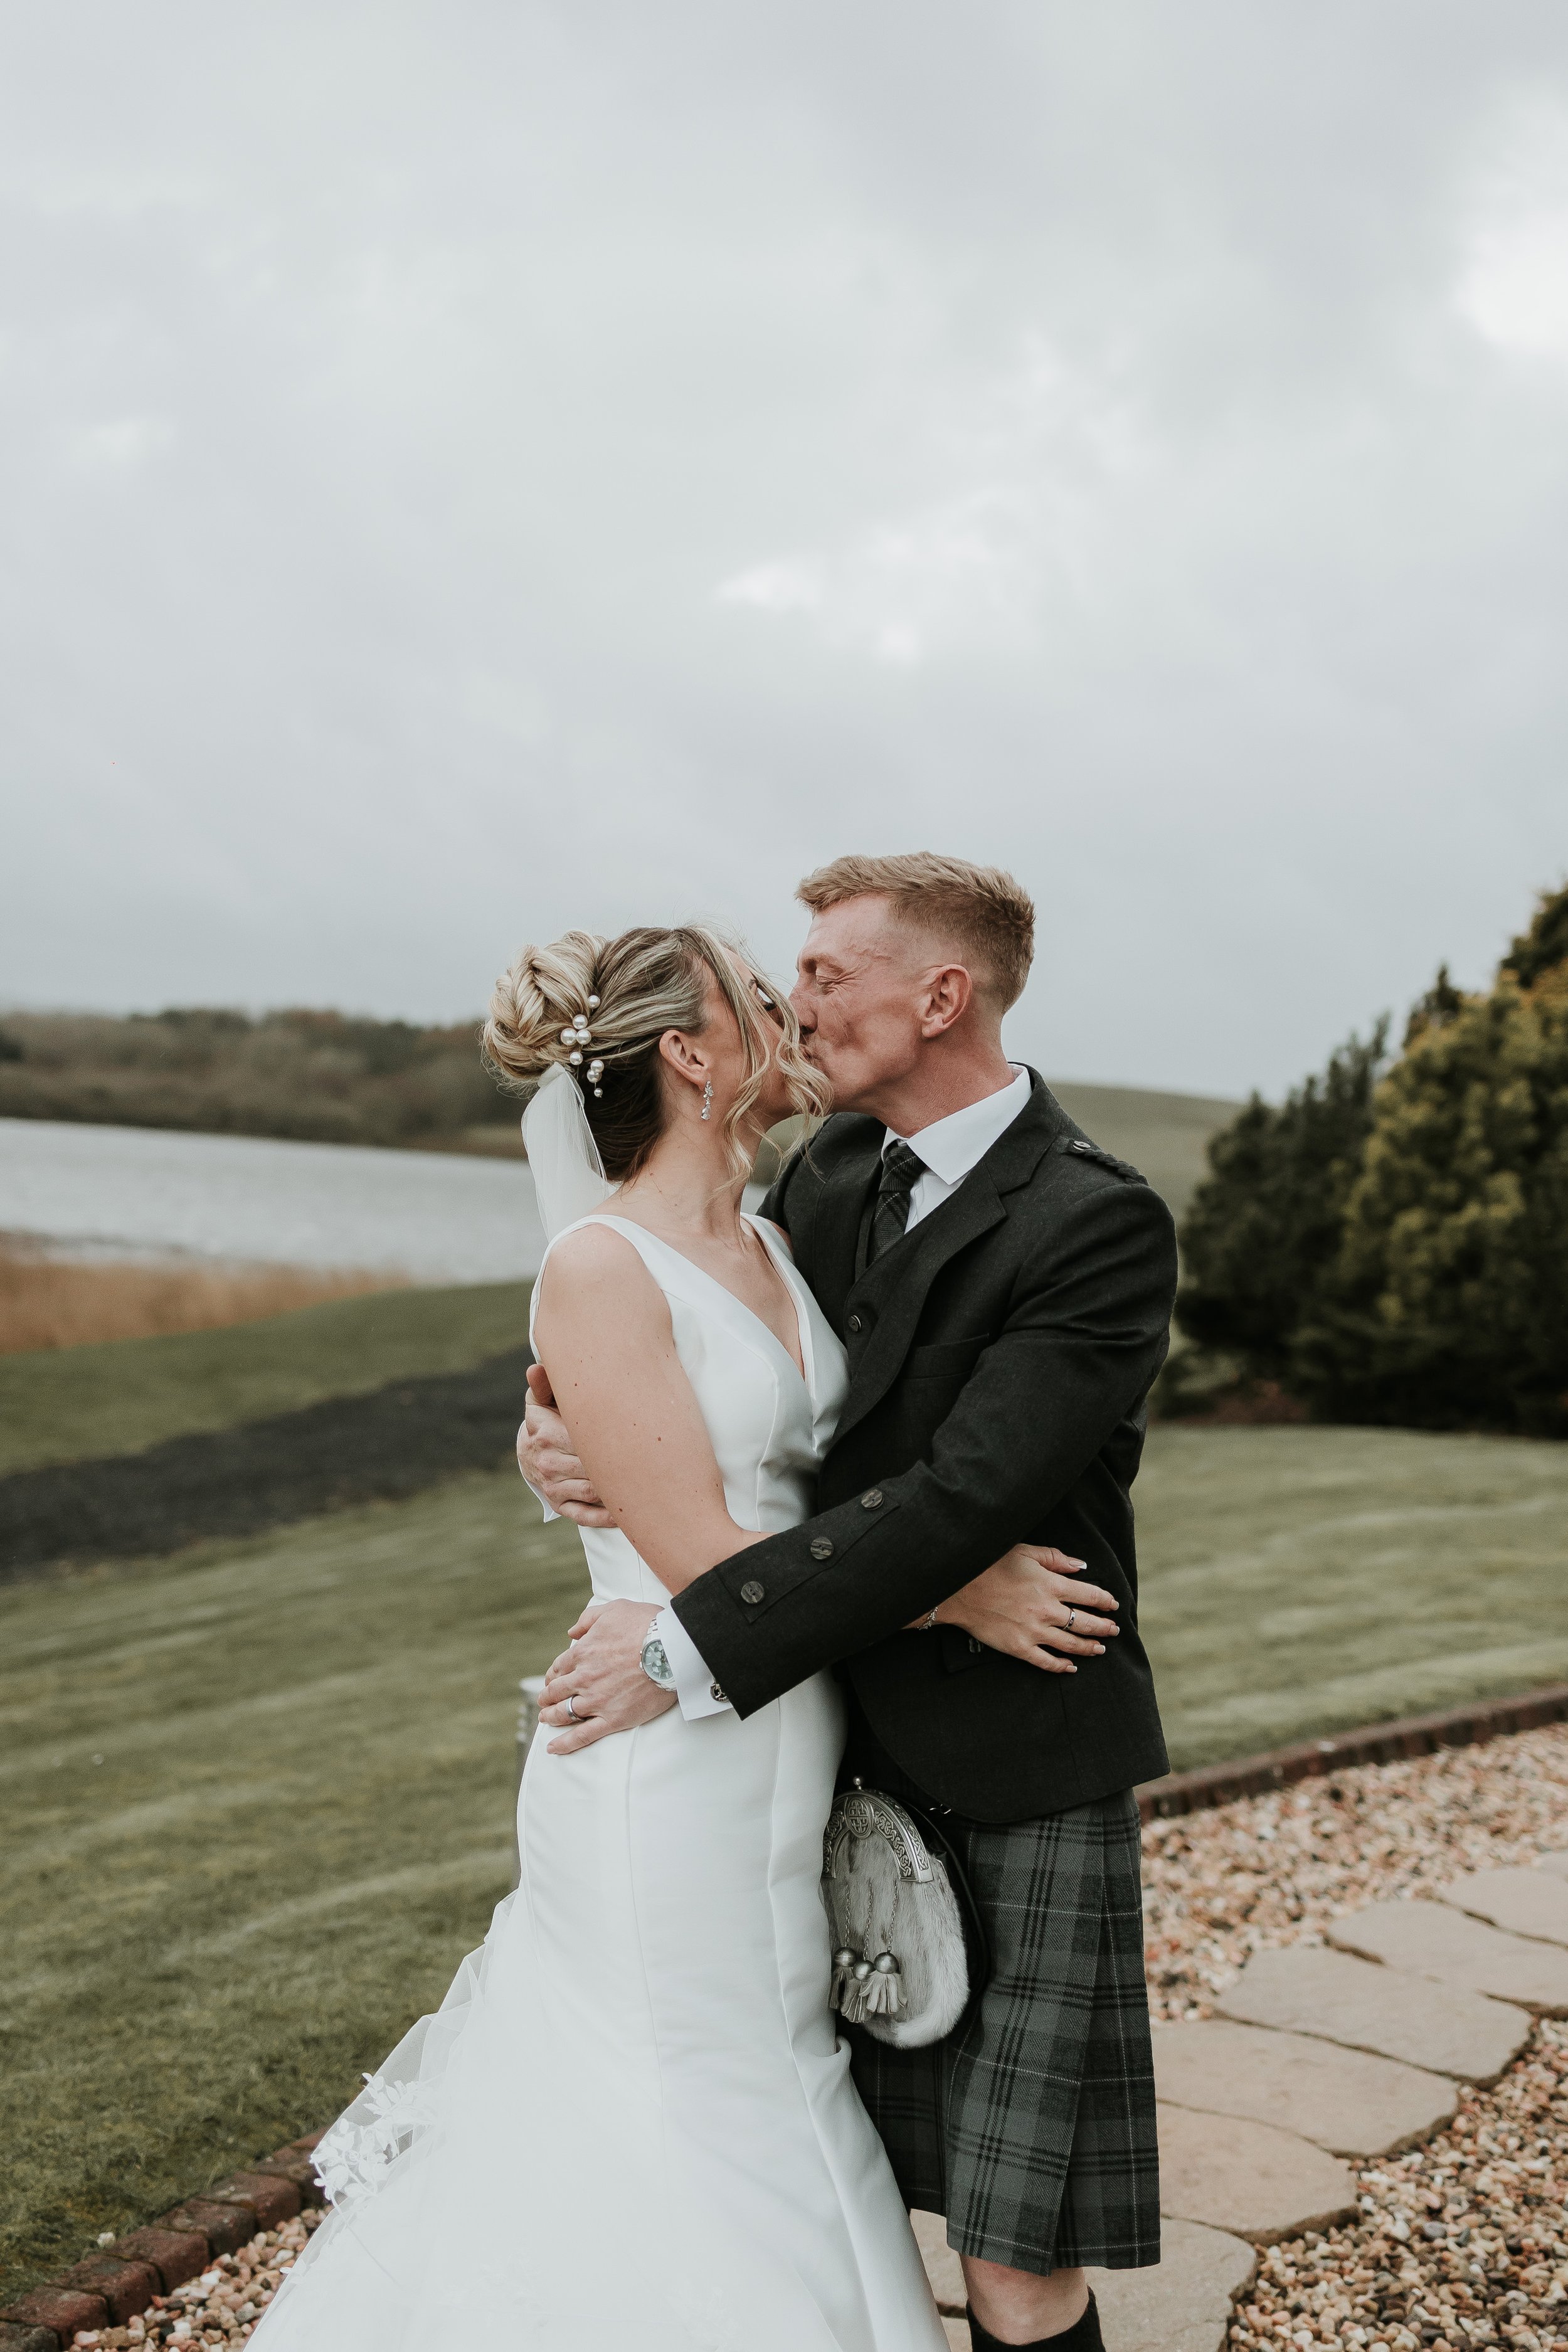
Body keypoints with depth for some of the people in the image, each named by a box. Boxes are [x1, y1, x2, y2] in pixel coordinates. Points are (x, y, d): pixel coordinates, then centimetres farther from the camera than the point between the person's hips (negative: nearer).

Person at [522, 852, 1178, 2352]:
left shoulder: (1099, 1229, -17)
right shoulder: (835, 1166, 5)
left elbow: (958, 1500, -25)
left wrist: (687, 1647, -25)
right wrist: (560, 1423, -9)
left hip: (1016, 1779, -6)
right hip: (849, 1748, 6)